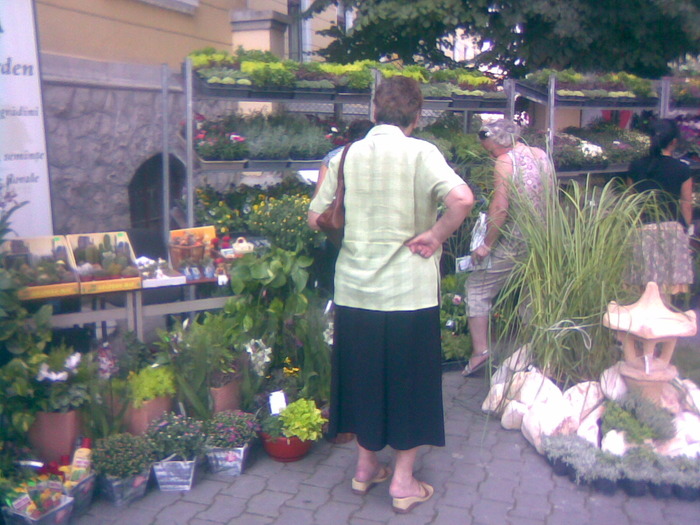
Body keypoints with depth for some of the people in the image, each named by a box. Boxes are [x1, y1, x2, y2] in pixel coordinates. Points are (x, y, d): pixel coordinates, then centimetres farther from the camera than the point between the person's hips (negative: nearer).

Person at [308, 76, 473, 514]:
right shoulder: (421, 153, -9)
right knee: (411, 380, 10)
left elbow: (315, 217, 6)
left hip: (355, 288, 4)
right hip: (409, 289, -4)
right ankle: (403, 481, 20)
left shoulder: (348, 155, 2)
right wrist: (436, 235, -11)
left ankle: (366, 467, 31)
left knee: (363, 375, 17)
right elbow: (462, 198, -26)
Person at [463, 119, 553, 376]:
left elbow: (500, 209, -20)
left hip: (512, 241, -7)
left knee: (477, 287, 3)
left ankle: (480, 350, -2)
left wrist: (486, 244, -13)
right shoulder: (543, 156, 10)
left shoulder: (505, 162, -13)